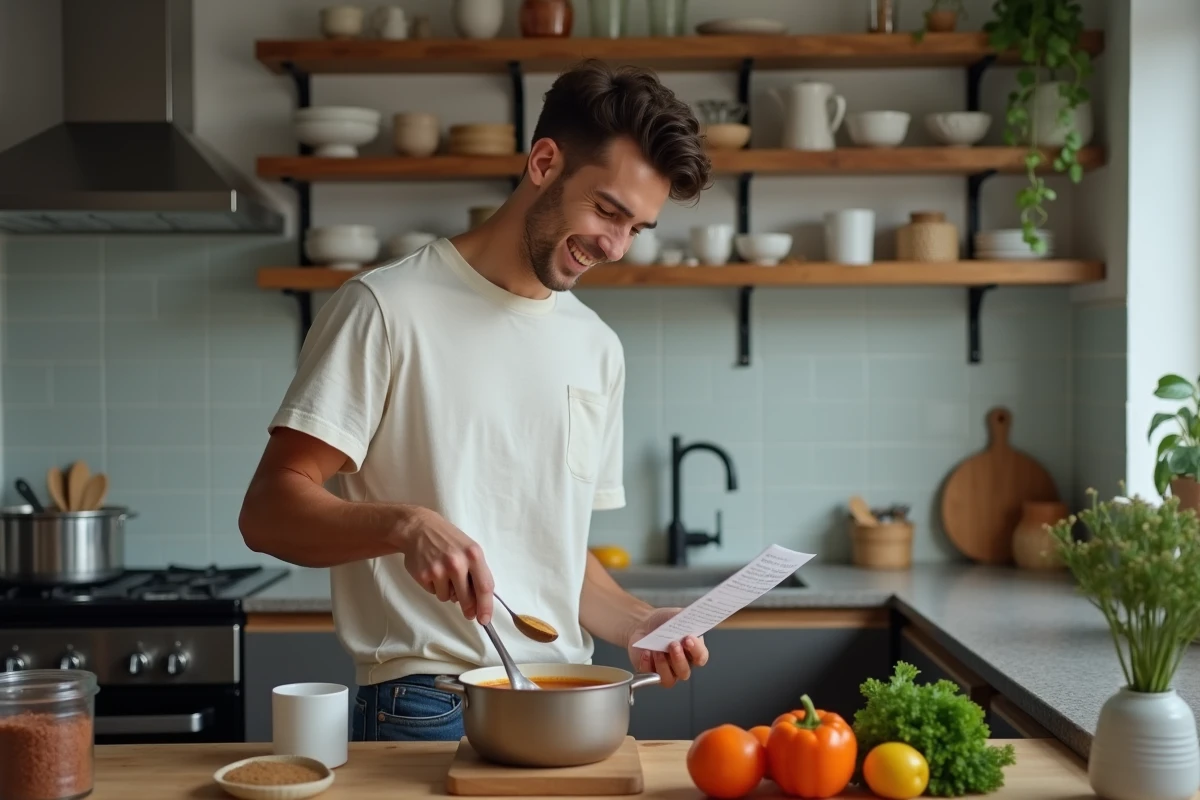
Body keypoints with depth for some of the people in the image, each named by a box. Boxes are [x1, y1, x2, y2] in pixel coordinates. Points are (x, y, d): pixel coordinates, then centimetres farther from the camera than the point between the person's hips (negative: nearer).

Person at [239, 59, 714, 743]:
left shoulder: (599, 350, 12)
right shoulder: (389, 308, -7)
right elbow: (268, 512, -11)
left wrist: (636, 622, 0)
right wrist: (408, 525, -27)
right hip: (423, 709, -5)